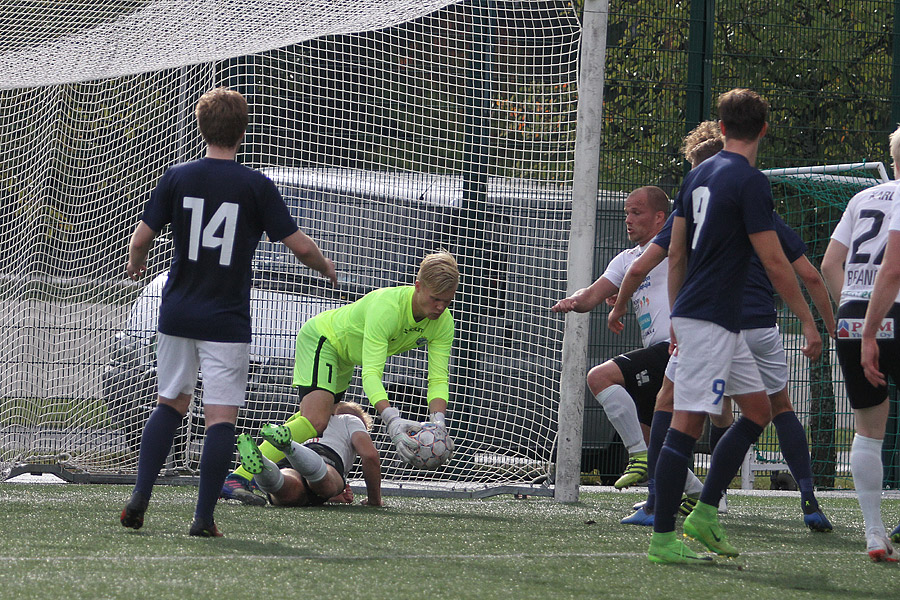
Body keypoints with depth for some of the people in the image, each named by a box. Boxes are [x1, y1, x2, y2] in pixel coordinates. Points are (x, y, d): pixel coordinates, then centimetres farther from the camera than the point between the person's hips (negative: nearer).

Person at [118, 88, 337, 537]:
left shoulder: (177, 178, -1)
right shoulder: (256, 186, -7)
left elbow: (142, 237, 1)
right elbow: (299, 246, -6)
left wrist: (134, 265, 23)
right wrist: (326, 268, 15)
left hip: (178, 314, 3)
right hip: (227, 322, -3)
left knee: (171, 405, 17)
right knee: (221, 417, -1)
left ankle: (140, 496, 7)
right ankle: (204, 517, -6)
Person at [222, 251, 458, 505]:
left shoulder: (442, 322, -19)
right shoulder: (386, 307, -40)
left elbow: (439, 378, -20)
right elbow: (371, 374, -44)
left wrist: (437, 421, -40)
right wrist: (393, 420, -58)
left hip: (343, 356, 9)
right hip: (320, 338, -9)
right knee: (315, 420, -27)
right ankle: (238, 479, -31)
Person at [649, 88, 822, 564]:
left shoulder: (699, 175, 12)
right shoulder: (749, 181, -13)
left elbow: (675, 253, 17)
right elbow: (775, 263, -14)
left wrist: (677, 317, 25)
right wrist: (808, 321, -7)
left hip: (693, 313, 9)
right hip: (711, 321, -9)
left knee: (758, 410, 14)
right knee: (687, 424, -8)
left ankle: (703, 514, 12)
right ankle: (662, 538, -8)